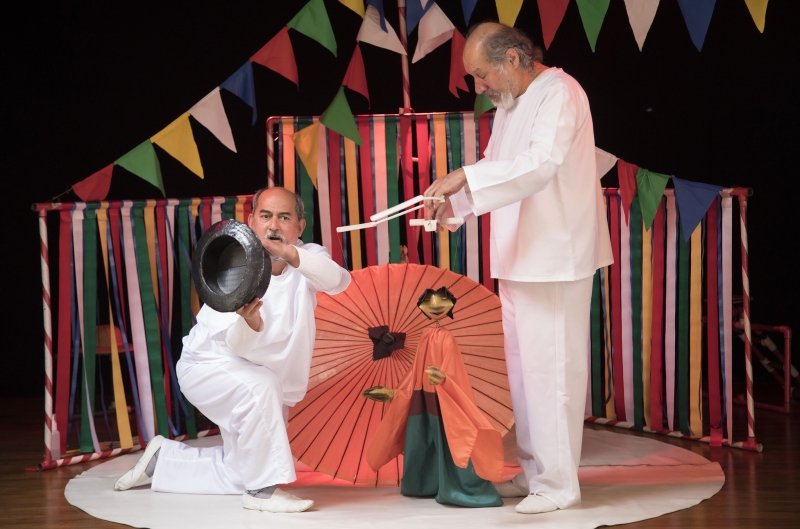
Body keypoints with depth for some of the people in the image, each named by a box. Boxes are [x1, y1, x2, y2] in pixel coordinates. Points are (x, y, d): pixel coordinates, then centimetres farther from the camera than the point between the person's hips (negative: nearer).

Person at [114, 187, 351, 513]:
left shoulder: (307, 258, -14)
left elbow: (337, 280, -39)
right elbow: (239, 344, -30)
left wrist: (288, 253, -56)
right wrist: (249, 321, -54)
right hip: (208, 365, -5)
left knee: (237, 476, 10)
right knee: (260, 385, -38)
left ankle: (161, 458, 32)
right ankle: (262, 489, -25)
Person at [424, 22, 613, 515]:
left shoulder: (559, 94, -14)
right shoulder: (511, 103, 15)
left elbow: (541, 165, -27)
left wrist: (466, 177, -30)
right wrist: (455, 201, 5)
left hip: (555, 259, -10)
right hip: (520, 258, 10)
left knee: (550, 369, -6)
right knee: (524, 368, 14)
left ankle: (558, 483, 1)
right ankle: (534, 470, 25)